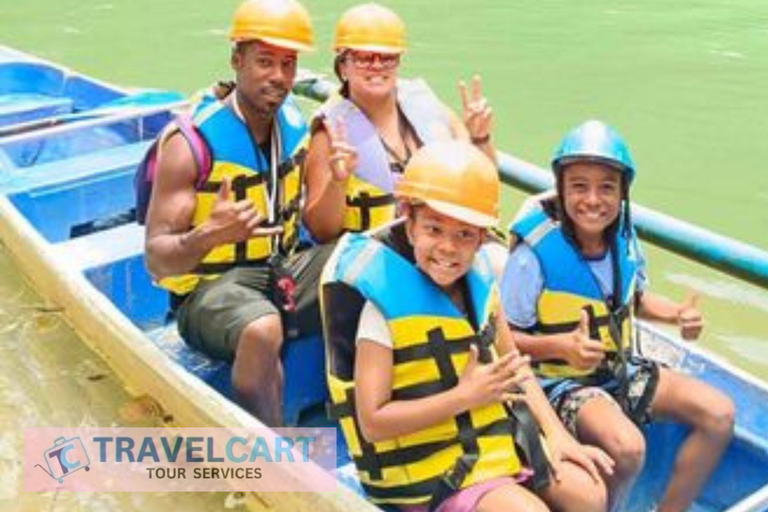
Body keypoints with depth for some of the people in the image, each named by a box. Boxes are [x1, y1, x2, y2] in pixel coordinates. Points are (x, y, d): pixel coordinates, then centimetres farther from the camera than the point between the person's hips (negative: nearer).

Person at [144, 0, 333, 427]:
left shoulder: (294, 122, 2)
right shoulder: (191, 142, -17)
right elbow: (157, 260, -18)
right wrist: (209, 235, -38)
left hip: (284, 271, 7)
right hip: (211, 286, -6)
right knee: (263, 329, -38)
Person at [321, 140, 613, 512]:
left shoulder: (477, 278, 1)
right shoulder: (383, 303, -19)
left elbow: (512, 363, 11)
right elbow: (372, 422, -19)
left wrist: (556, 434, 1)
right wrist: (464, 396, -21)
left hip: (500, 438, 7)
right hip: (428, 470, -6)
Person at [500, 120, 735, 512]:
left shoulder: (623, 238, -3)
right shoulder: (535, 252, -22)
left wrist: (677, 314, -3)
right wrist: (560, 346, -31)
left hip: (620, 369, 7)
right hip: (559, 380, -7)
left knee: (719, 413, -2)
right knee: (626, 445, -33)